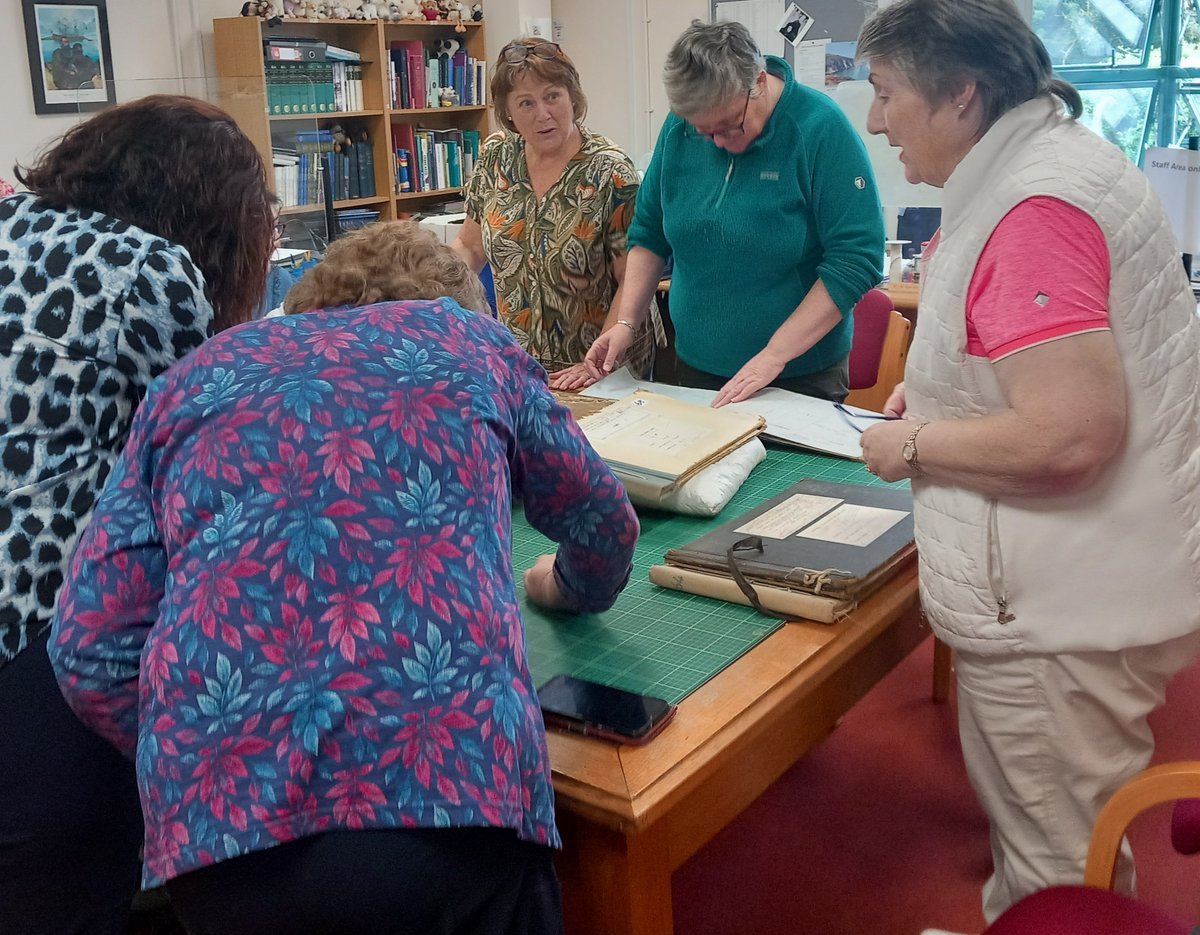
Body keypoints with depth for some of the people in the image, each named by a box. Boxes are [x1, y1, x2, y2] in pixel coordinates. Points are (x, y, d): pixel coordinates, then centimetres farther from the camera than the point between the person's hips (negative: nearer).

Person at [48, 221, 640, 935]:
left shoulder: (200, 375, 18)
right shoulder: (468, 337, 17)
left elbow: (92, 648, 9)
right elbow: (604, 524, 27)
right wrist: (570, 588, 48)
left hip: (220, 823, 2)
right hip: (449, 794, -1)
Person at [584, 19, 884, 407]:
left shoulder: (820, 128, -17)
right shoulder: (679, 129, -4)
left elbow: (856, 258, -20)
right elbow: (649, 233, 7)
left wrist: (775, 355, -23)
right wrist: (626, 321, -5)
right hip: (695, 368, 4)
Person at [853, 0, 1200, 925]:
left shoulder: (1034, 208, -24)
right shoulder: (1051, 155, 10)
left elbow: (1067, 438, -31)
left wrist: (912, 447, -16)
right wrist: (941, 388, 11)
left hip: (1062, 613, -10)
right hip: (1070, 588, 11)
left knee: (1054, 876, 9)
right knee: (1052, 838, 27)